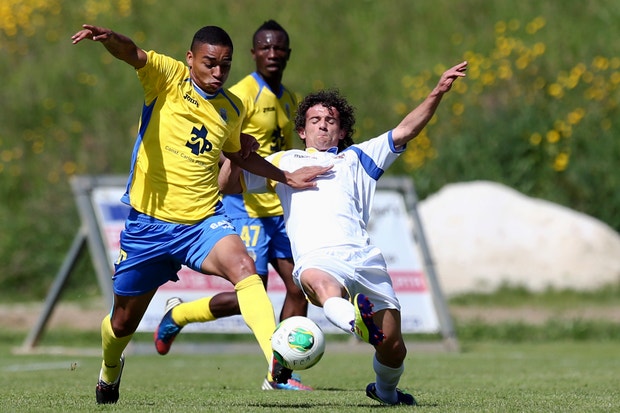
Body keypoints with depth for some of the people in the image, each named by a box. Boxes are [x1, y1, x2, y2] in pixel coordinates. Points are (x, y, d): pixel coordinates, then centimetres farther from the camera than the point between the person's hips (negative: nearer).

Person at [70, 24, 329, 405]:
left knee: (243, 265, -31)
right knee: (123, 322, 13)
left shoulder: (232, 109, 7)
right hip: (149, 223, -2)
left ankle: (277, 361, -44)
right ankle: (110, 370, 48)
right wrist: (109, 38, -50)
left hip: (203, 222, 2)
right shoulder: (168, 77, -6)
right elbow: (132, 54, -29)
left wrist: (287, 177, 24)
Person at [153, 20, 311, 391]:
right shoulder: (242, 95, -10)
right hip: (247, 208, -8)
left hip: (280, 210, 8)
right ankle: (178, 315, 13)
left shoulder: (289, 100, 15)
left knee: (299, 286, -2)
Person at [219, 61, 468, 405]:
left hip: (364, 257, 2)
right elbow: (228, 184, 27)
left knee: (392, 346, -4)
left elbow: (404, 132, 21)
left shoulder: (357, 158, 31)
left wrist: (437, 94, 8)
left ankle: (386, 390, 27)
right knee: (318, 282, -42)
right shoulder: (285, 162, 31)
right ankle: (357, 322, -72)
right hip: (318, 259, -2)